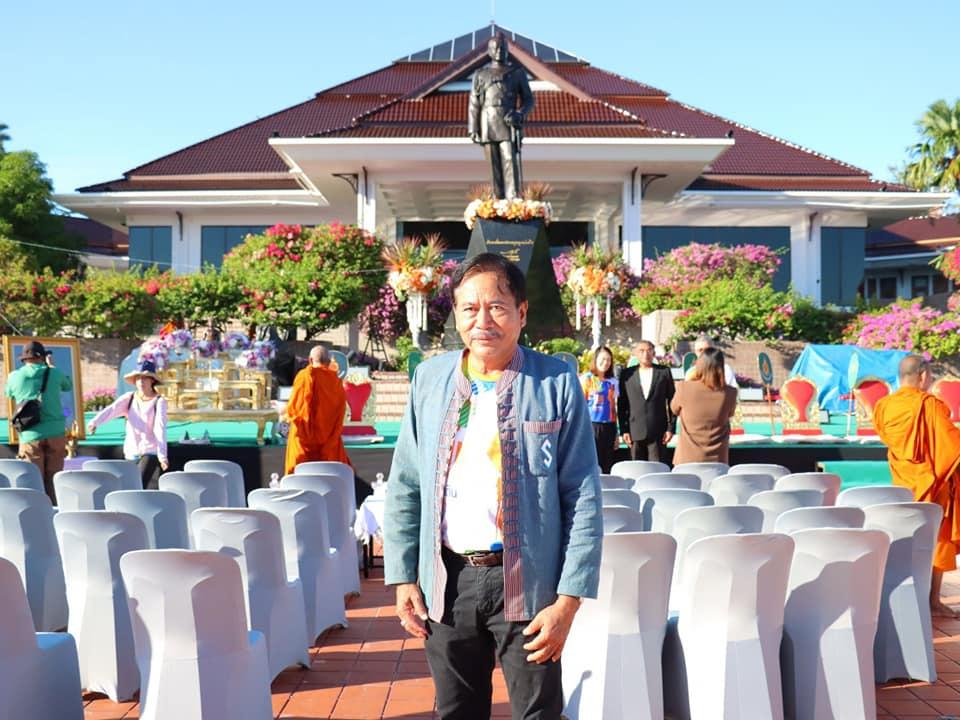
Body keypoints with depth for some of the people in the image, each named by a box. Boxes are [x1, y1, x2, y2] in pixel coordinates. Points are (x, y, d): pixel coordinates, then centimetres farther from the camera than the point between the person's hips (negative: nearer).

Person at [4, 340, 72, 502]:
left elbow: (9, 394, 24)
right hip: (55, 434, 0)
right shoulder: (54, 374, 1)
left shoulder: (14, 377, 3)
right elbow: (69, 385, 22)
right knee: (53, 480, 6)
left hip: (30, 436, 0)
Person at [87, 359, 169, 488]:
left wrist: (162, 454, -26)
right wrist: (95, 422, -34)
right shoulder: (128, 398, 4)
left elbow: (160, 428, -16)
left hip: (150, 453, -5)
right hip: (131, 453, 5)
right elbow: (111, 410, -14)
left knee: (142, 486, -16)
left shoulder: (159, 401, -6)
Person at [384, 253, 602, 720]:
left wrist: (568, 598, -11)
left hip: (525, 581, -3)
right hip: (447, 581, 3)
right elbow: (404, 486, 8)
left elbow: (583, 497, -7)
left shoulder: (557, 383, -6)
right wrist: (402, 576, 4)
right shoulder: (430, 378, 4)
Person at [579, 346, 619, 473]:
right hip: (591, 426, -4)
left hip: (609, 428, 4)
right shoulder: (586, 379, 0)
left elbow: (613, 407, 17)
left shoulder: (613, 382, 13)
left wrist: (616, 433, 17)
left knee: (607, 466, 4)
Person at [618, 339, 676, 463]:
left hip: (658, 433, -1)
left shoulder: (664, 372, 7)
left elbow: (672, 402, 7)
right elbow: (622, 405, 7)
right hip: (635, 433, 1)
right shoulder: (627, 374, 7)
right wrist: (623, 430, 0)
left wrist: (671, 428, 0)